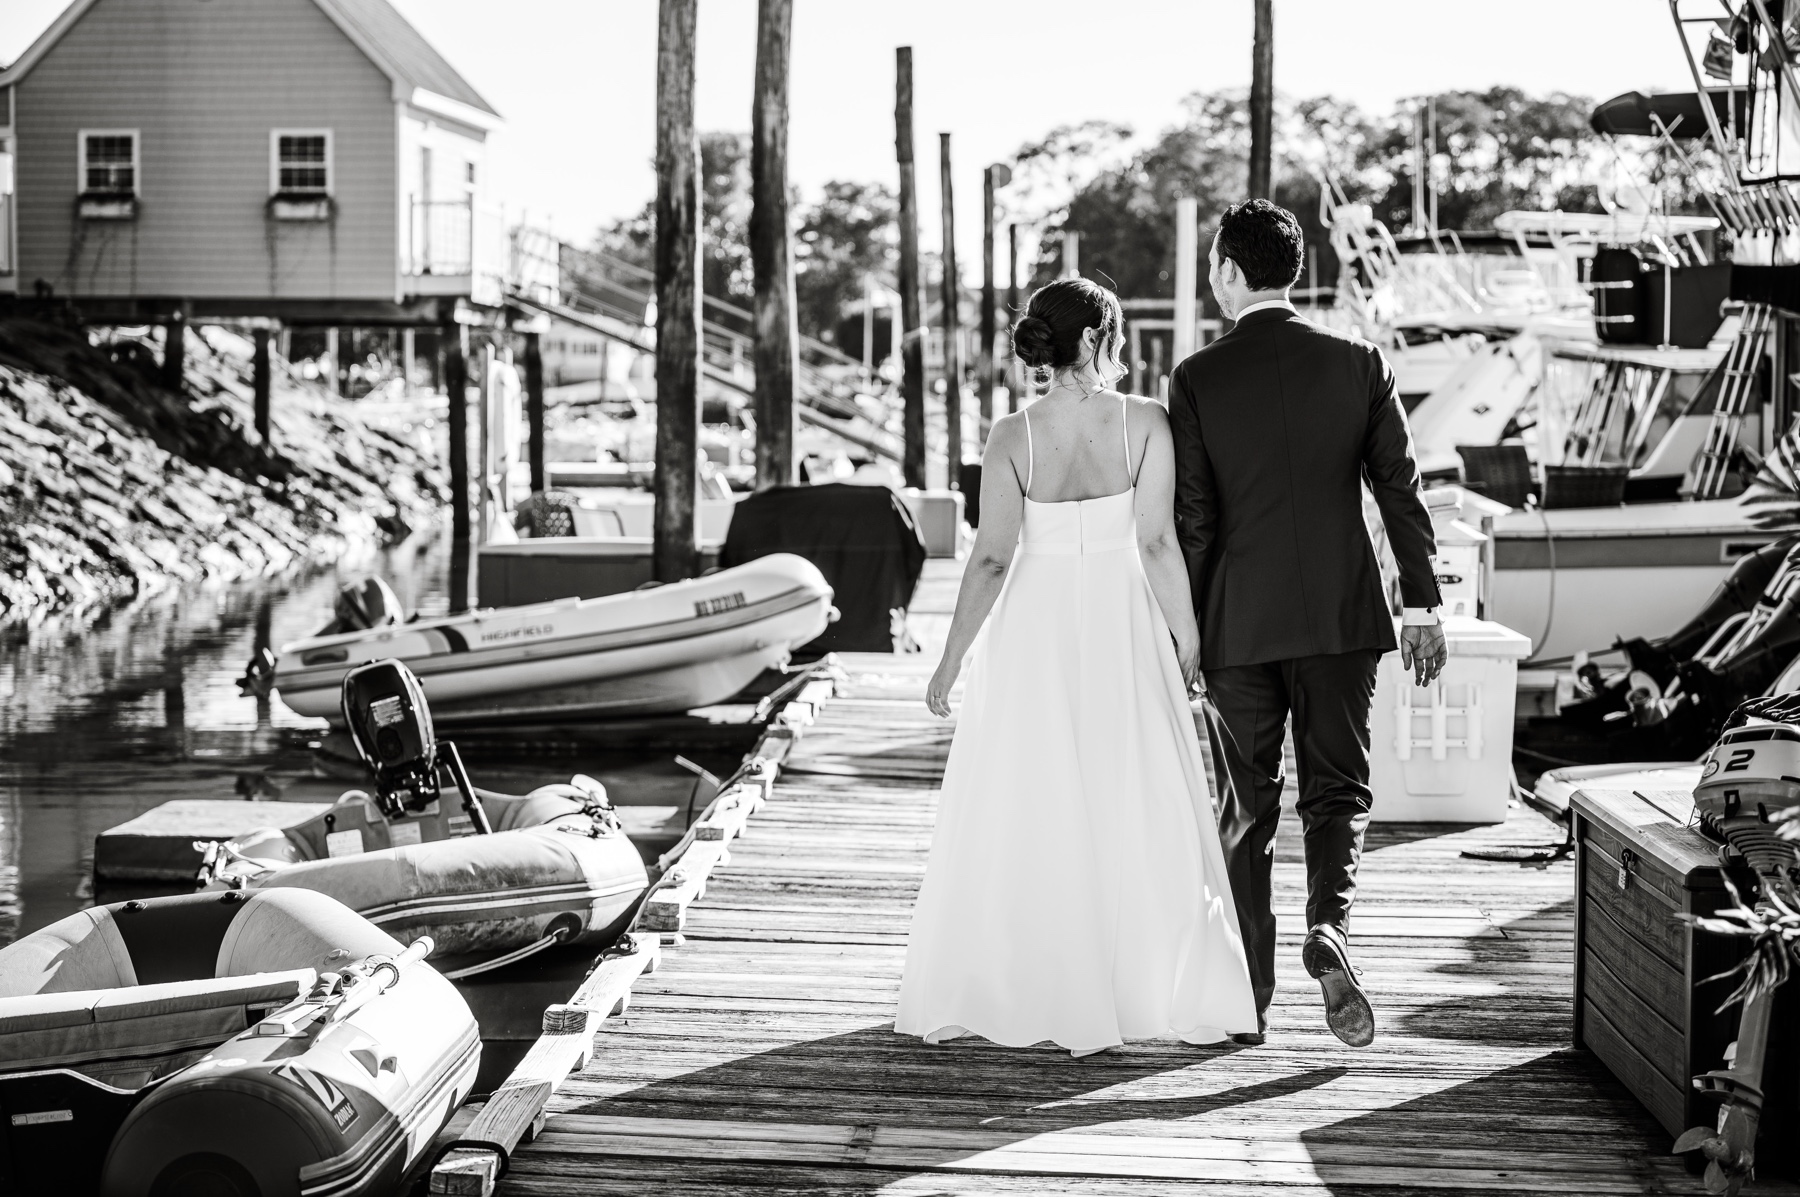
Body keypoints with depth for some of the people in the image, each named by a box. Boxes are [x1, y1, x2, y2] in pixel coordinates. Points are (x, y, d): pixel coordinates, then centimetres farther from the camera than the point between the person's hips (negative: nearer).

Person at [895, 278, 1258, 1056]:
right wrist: (1189, 641, -2)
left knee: (1022, 816, 9)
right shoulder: (1145, 423, -8)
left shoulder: (1012, 437, -7)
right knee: (1135, 814, 9)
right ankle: (1158, 993, 13)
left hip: (1033, 637, 0)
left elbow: (991, 557, -9)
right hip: (1122, 635, 0)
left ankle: (1020, 994, 13)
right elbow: (1157, 541, -10)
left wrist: (950, 661, -2)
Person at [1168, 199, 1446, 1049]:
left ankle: (1248, 1000, 14)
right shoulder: (1358, 363, -1)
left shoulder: (1197, 379, -7)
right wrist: (1421, 604, 7)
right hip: (1342, 615, 1)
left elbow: (1190, 518, -7)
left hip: (1238, 624, -1)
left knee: (1245, 810, 10)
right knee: (1336, 791, 11)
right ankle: (1329, 924, -16)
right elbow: (1400, 490, 1)